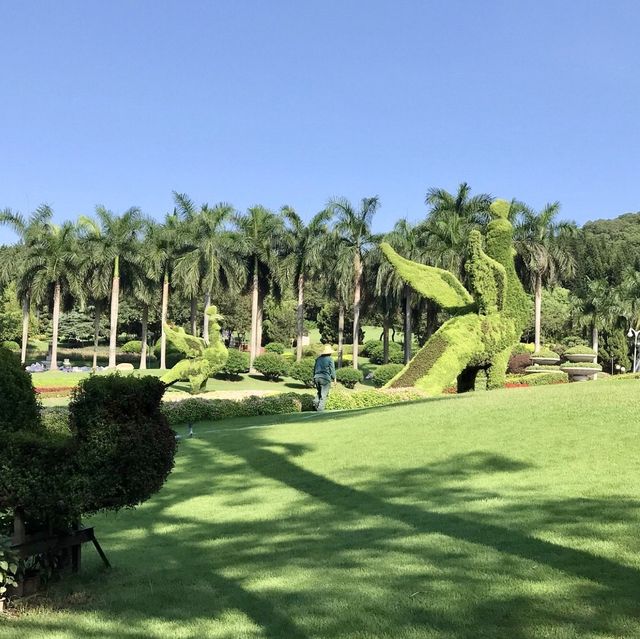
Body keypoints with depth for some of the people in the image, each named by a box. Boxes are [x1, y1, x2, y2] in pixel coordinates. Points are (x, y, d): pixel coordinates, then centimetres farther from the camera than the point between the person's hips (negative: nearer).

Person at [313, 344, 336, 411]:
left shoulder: (318, 358, 12)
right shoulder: (330, 359, -4)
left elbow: (314, 369, 16)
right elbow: (332, 370, -5)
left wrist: (314, 377, 24)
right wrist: (334, 378, 8)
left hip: (317, 377, 5)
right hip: (325, 378, -5)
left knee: (319, 392, 21)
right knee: (324, 395, -1)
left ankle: (316, 401, -3)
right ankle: (320, 409, -6)